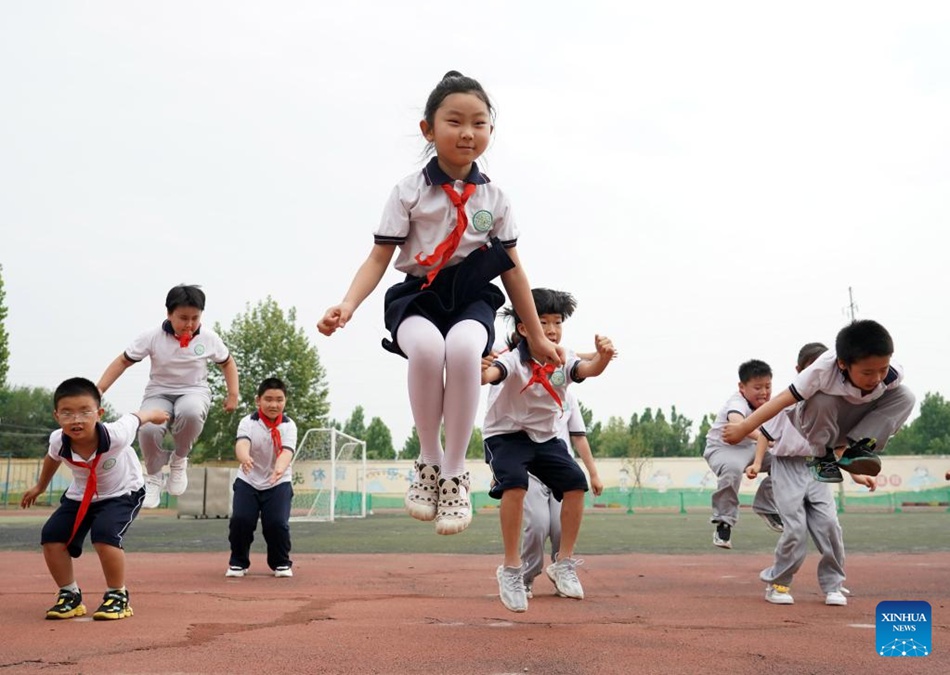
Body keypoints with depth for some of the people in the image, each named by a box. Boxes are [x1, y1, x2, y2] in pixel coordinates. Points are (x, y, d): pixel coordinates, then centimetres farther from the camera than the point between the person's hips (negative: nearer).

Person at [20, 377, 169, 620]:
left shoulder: (116, 435, -37)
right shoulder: (58, 441, -24)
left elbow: (136, 417, -13)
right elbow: (52, 458, 4)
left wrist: (155, 414, 10)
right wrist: (40, 487, 22)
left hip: (123, 493, -5)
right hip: (80, 495, 5)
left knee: (104, 534, -28)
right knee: (52, 536, -10)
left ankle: (118, 596, -8)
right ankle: (70, 595, 9)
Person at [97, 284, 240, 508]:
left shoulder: (209, 338, -8)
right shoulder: (152, 336, -12)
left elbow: (227, 363, 10)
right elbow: (123, 361, -6)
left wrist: (233, 394, 3)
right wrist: (99, 390, -14)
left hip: (194, 391, 0)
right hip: (159, 393, 0)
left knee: (190, 413, -40)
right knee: (148, 429, -33)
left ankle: (179, 460, -7)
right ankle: (154, 477, 0)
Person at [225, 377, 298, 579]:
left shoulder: (289, 426, -14)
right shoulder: (248, 422, -16)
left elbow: (286, 451, -30)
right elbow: (242, 443, -36)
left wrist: (279, 469, -53)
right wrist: (244, 458, -60)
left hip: (279, 483, 0)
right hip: (248, 481, 0)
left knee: (277, 523, -15)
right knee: (240, 520, -15)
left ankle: (281, 562, 12)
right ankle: (238, 562, 10)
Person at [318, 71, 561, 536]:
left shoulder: (494, 199, 6)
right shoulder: (409, 192, -1)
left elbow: (512, 270, 11)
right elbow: (380, 257, -4)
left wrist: (537, 337, 12)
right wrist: (348, 304, -22)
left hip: (472, 298, 2)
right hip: (419, 295, -1)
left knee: (464, 348, -36)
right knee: (426, 347, -38)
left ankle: (455, 471, -18)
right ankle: (428, 460, -14)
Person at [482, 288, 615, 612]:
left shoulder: (563, 361, -8)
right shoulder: (514, 360, -24)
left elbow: (589, 370, -27)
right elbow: (491, 373, -45)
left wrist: (603, 356, -50)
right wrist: (480, 372, -69)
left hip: (546, 437, 5)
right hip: (506, 435, -5)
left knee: (575, 483, -11)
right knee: (515, 484, -29)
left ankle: (563, 564, 5)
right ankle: (511, 569, -15)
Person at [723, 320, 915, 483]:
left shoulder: (892, 374, -27)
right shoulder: (823, 370, -38)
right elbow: (784, 399, -34)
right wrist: (743, 428, -36)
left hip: (854, 420, 3)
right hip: (819, 422, -3)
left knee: (905, 397, -21)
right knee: (822, 401, -39)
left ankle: (852, 447, -20)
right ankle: (823, 457, -14)